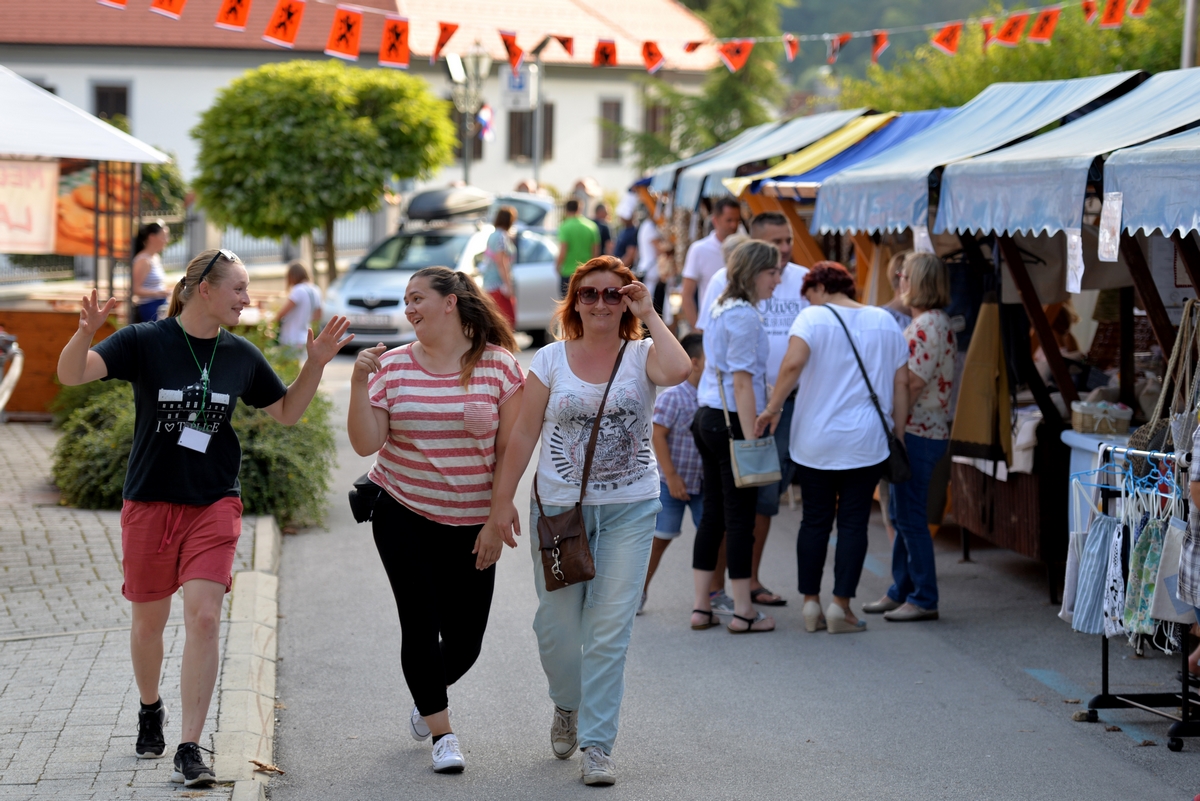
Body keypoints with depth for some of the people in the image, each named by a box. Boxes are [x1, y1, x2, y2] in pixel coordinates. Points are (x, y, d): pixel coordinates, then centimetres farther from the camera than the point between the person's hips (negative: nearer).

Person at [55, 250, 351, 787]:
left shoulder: (241, 356, 4)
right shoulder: (145, 342, -7)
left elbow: (286, 412, 18)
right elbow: (70, 375, -18)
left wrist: (316, 363, 4)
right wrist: (86, 334, -39)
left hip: (214, 504, 1)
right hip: (149, 501, -1)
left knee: (203, 618, -12)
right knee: (149, 620, 11)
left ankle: (189, 750, -9)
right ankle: (150, 709, 41)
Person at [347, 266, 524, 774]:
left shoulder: (499, 365, -4)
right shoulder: (392, 366, -1)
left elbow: (510, 450, -3)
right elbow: (366, 444, -6)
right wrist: (359, 382, -18)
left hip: (471, 524, 0)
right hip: (403, 517, 0)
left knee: (465, 639, 4)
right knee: (421, 626, -4)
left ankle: (427, 698, 36)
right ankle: (442, 733, 13)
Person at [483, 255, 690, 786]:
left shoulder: (641, 356, -1)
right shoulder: (551, 360, 2)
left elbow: (678, 371, -26)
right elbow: (523, 434, 3)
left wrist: (649, 316, -14)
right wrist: (502, 499, 0)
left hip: (629, 511, -1)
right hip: (559, 508, 1)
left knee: (609, 631, -4)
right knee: (556, 624, 7)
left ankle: (597, 744, 3)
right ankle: (568, 706, 37)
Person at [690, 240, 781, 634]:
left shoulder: (722, 309, 14)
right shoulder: (745, 316, -15)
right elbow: (742, 381, -19)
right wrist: (751, 439, -19)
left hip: (708, 418, 9)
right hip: (732, 422, -9)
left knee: (713, 514, 12)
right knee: (740, 516, -1)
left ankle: (702, 607, 14)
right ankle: (742, 612, 6)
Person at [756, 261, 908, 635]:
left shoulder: (813, 317, -4)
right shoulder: (885, 322, 7)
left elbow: (793, 363, -21)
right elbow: (901, 384, 7)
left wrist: (773, 407, -13)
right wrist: (898, 435, 13)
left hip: (815, 441, -1)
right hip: (866, 443, 1)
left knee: (815, 521, 9)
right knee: (853, 523, 4)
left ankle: (811, 602, 12)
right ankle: (841, 605, -1)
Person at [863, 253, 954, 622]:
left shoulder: (926, 325, -18)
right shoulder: (934, 322, 15)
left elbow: (912, 385, -22)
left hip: (917, 432, -11)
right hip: (921, 430, 11)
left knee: (911, 518, -5)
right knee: (902, 516, 15)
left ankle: (924, 599, 1)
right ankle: (901, 591, 23)